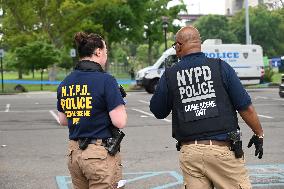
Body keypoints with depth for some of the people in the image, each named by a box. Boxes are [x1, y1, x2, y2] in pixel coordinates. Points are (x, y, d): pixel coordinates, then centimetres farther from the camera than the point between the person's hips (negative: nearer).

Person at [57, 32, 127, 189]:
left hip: (74, 152, 7)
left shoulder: (65, 83, 6)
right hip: (101, 153, -6)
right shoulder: (106, 80, -14)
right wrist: (121, 104, 2)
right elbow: (120, 122, -16)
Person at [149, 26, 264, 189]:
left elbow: (158, 112, 15)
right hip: (223, 149, -2)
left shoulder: (169, 75, 3)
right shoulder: (220, 67, -1)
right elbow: (245, 107, -2)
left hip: (189, 151, 2)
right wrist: (259, 133, 11)